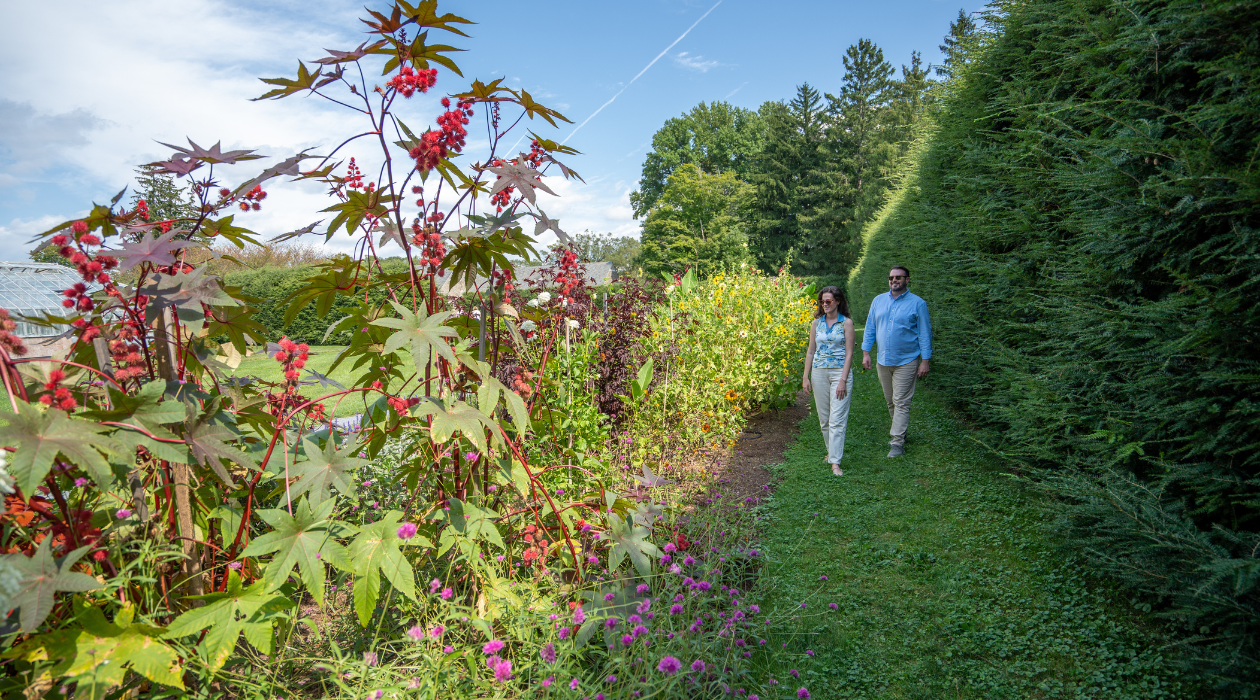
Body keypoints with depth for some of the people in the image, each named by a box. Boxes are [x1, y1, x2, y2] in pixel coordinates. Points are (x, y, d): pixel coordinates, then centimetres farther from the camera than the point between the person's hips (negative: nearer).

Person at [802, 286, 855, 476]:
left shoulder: (846, 323, -3)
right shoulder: (816, 322, 8)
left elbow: (849, 353, -6)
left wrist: (843, 380, -13)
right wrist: (806, 376, 6)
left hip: (840, 372, -4)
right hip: (819, 372, 4)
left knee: (837, 419, -8)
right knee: (823, 417, 11)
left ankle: (835, 462, -8)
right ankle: (832, 450, 30)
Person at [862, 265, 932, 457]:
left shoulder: (917, 303, -4)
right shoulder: (878, 301, 7)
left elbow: (925, 334, -2)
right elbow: (870, 328, 12)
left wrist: (925, 361, -6)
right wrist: (865, 352, 5)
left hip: (906, 362, -4)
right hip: (883, 361, 5)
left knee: (901, 403, -5)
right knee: (890, 401, 14)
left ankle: (897, 443, -2)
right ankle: (900, 432, 30)